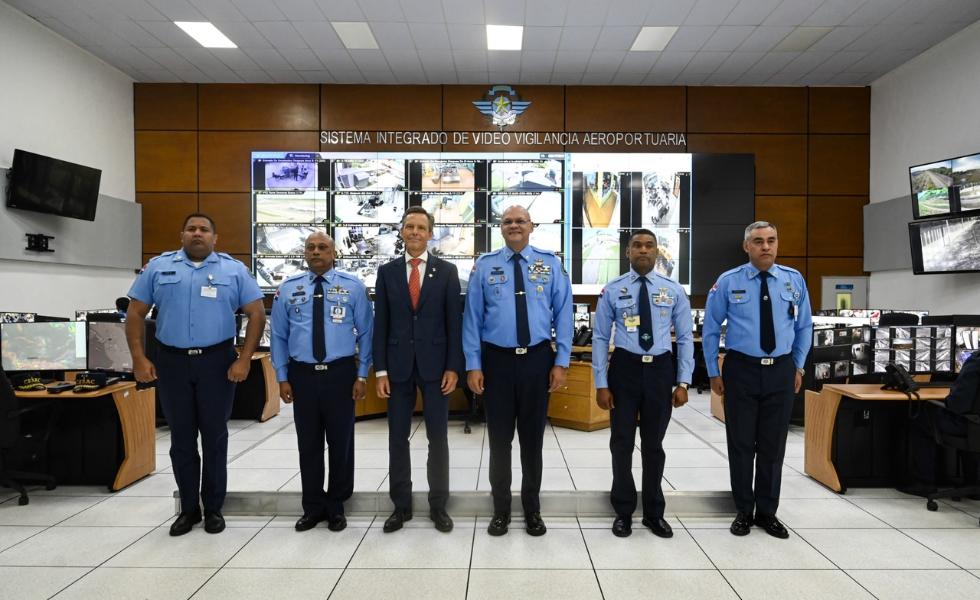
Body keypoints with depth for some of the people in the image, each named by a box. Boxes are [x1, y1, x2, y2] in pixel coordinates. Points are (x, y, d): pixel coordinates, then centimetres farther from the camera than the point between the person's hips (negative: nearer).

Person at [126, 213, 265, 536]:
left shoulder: (234, 269, 2)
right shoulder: (158, 266, 7)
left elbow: (256, 314, -1)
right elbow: (135, 313, 7)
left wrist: (244, 360, -9)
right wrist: (139, 358, -3)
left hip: (217, 361, -1)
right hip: (172, 362, 2)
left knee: (215, 437, 7)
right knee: (181, 438, 11)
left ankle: (213, 508, 22)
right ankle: (188, 508, 26)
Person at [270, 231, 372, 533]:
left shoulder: (353, 286, -1)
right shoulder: (288, 288, 5)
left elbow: (365, 333, 0)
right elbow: (279, 336, 7)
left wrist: (362, 375, -5)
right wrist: (282, 377, 2)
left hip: (340, 373, -1)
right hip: (302, 374, 2)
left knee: (341, 441, 8)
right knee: (308, 444, 11)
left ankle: (336, 507, 27)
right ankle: (313, 507, 28)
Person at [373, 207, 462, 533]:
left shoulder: (447, 270, 2)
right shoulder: (387, 271, 5)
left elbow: (454, 321, 0)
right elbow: (381, 323, 3)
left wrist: (453, 367, -6)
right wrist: (380, 369, -2)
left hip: (435, 365, -1)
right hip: (398, 365, 2)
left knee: (438, 437, 7)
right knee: (397, 438, 9)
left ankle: (438, 505, 21)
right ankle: (401, 505, 23)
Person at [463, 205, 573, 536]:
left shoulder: (551, 264, 2)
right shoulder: (484, 265, 1)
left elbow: (563, 314, 1)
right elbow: (472, 317, 0)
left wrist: (561, 362, -4)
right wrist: (473, 366, -4)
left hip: (537, 359, 1)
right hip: (497, 359, 0)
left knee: (533, 437, 13)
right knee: (499, 438, 10)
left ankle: (532, 510, 32)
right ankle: (500, 510, 29)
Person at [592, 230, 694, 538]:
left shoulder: (674, 290, 3)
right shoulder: (612, 290, -2)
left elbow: (685, 337, 5)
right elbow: (600, 338, -2)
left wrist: (683, 382, -2)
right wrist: (601, 384, -6)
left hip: (660, 369, 1)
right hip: (625, 368, -1)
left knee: (654, 444, 14)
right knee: (621, 443, 8)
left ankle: (654, 512, 32)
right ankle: (623, 511, 27)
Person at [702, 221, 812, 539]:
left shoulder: (794, 280, 2)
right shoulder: (728, 282, -5)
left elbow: (804, 327, 12)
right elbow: (710, 329, 0)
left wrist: (799, 366, 9)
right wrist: (713, 373, 0)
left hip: (781, 371, 2)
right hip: (741, 370, -2)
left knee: (774, 445, 11)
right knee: (741, 443, 7)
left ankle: (768, 513, 27)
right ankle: (743, 512, 23)